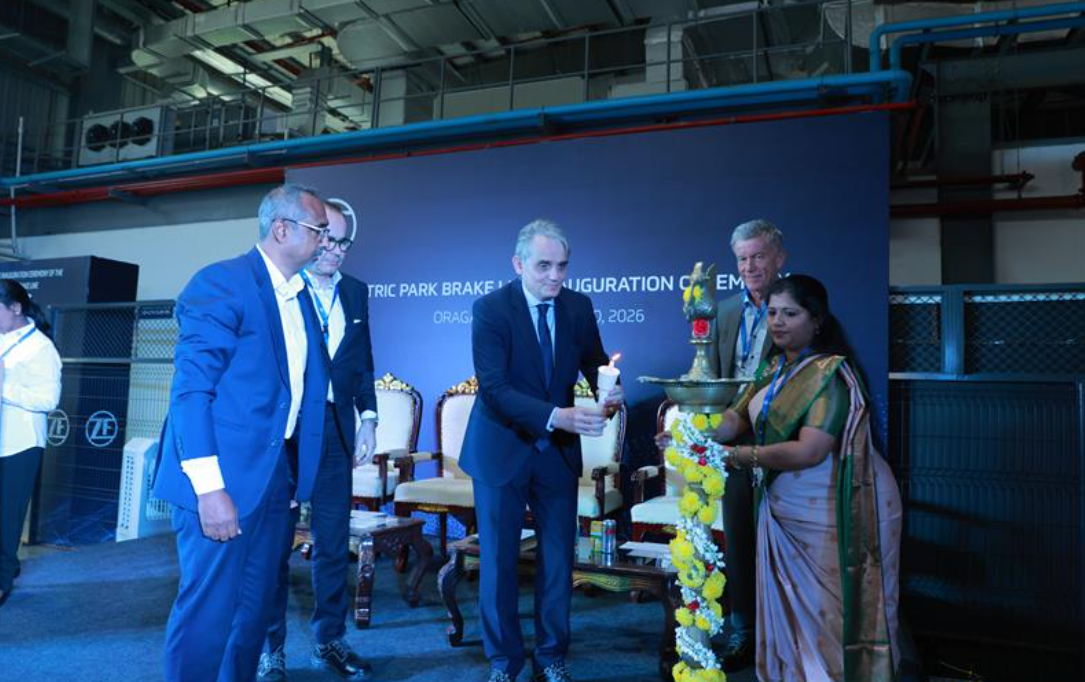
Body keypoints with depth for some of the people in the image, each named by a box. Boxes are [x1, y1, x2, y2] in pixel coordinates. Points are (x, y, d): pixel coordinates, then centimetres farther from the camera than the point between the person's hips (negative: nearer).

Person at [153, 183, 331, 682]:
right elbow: (190, 390, -16)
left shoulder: (299, 296, 12)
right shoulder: (221, 282, -12)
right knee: (208, 612, 1)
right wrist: (209, 487, -22)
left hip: (277, 476, 8)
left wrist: (294, 475, 8)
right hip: (226, 477, -7)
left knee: (255, 608, 17)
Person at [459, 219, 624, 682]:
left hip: (559, 451, 4)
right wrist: (555, 415, -35)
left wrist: (609, 391, -23)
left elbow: (595, 363, 1)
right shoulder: (490, 309, -15)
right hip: (502, 450, -3)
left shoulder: (579, 306, -1)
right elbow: (494, 388, -23)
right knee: (498, 561, 9)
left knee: (558, 559, 11)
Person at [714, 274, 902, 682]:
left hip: (833, 511, -7)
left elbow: (809, 451, -25)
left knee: (829, 610, 6)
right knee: (788, 605, 17)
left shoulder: (830, 372, -17)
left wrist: (737, 457, -21)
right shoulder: (774, 369, 8)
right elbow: (735, 420, 1)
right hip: (785, 508, 8)